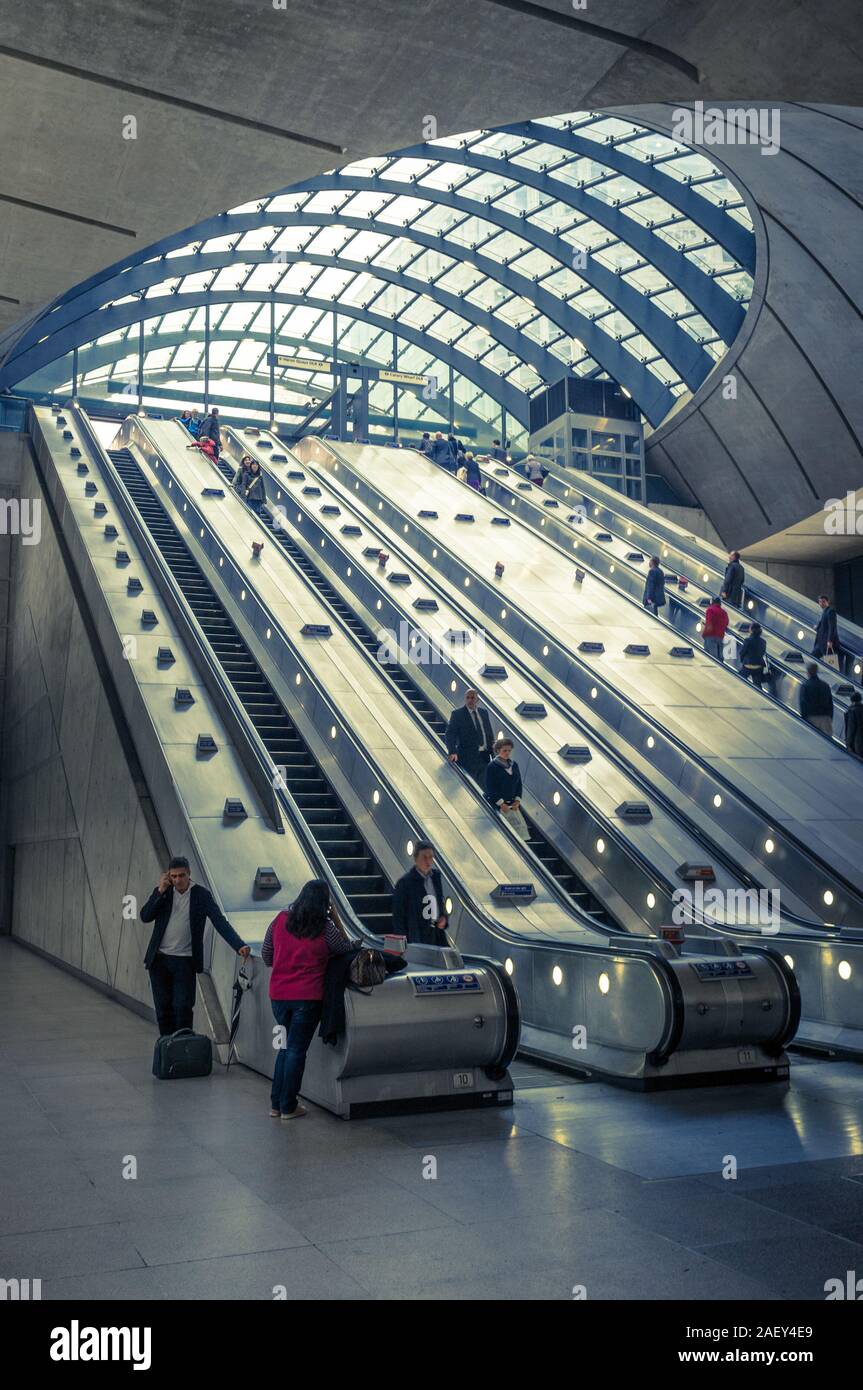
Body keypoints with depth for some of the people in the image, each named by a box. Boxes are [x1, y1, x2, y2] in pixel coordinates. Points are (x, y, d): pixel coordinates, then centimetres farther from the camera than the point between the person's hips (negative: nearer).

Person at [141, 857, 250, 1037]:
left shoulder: (202, 894, -5)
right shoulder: (162, 892, 4)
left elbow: (220, 921, -11)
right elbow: (145, 916, -5)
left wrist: (239, 945, -23)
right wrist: (161, 892, -14)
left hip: (185, 961, -2)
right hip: (159, 959, 3)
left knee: (183, 1007, -6)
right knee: (163, 1008, 7)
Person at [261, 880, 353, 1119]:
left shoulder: (280, 920, 2)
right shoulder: (325, 928, -9)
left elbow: (266, 957, 9)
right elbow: (348, 949, 5)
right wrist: (336, 919, 4)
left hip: (278, 996, 4)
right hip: (307, 997, -4)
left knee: (286, 1047, 19)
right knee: (297, 1050, 6)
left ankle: (276, 1104, 22)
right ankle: (288, 1107, 12)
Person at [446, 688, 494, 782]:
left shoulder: (484, 713, 13)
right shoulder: (457, 714, -4)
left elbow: (490, 734, 17)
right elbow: (450, 735, -13)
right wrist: (452, 752, -29)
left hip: (484, 756, 6)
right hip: (468, 757, -5)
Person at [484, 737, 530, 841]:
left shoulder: (514, 765, 14)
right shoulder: (492, 766, -5)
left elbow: (519, 784, 16)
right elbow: (490, 788, -8)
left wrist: (517, 801, 2)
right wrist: (501, 804, -12)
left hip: (513, 804, 6)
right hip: (496, 804, -6)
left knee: (521, 826, -9)